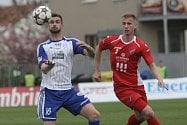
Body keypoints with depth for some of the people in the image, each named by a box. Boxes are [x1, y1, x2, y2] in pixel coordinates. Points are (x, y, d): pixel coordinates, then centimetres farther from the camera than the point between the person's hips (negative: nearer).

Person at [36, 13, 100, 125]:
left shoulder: (71, 43, 8)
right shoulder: (43, 47, 6)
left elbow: (91, 53, -4)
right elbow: (43, 69, -9)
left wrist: (87, 47, -28)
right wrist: (48, 66, -34)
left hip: (68, 91, 2)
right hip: (49, 92, -2)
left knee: (94, 115, -11)